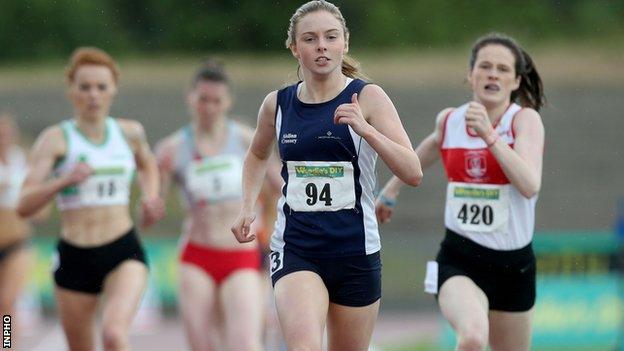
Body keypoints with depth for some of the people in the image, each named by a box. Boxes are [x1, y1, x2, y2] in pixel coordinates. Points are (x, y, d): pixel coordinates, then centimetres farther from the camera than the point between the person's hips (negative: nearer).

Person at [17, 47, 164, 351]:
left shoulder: (130, 132, 6)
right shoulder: (55, 139, -4)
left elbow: (148, 165, 31)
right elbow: (24, 205, -13)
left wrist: (150, 197, 11)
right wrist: (64, 181, -29)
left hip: (124, 253, 0)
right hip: (74, 257, 0)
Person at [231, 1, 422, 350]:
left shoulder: (367, 98, -5)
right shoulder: (277, 104, 4)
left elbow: (413, 173, -15)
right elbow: (258, 155, 27)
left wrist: (365, 129, -28)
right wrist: (248, 207, 11)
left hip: (356, 252, 0)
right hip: (295, 251, 0)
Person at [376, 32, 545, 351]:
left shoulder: (525, 119, -9)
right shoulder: (449, 121, 1)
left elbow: (530, 186, -26)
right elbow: (434, 145, 27)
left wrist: (489, 136, -32)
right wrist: (390, 191, 38)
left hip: (513, 265, 0)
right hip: (458, 261, 0)